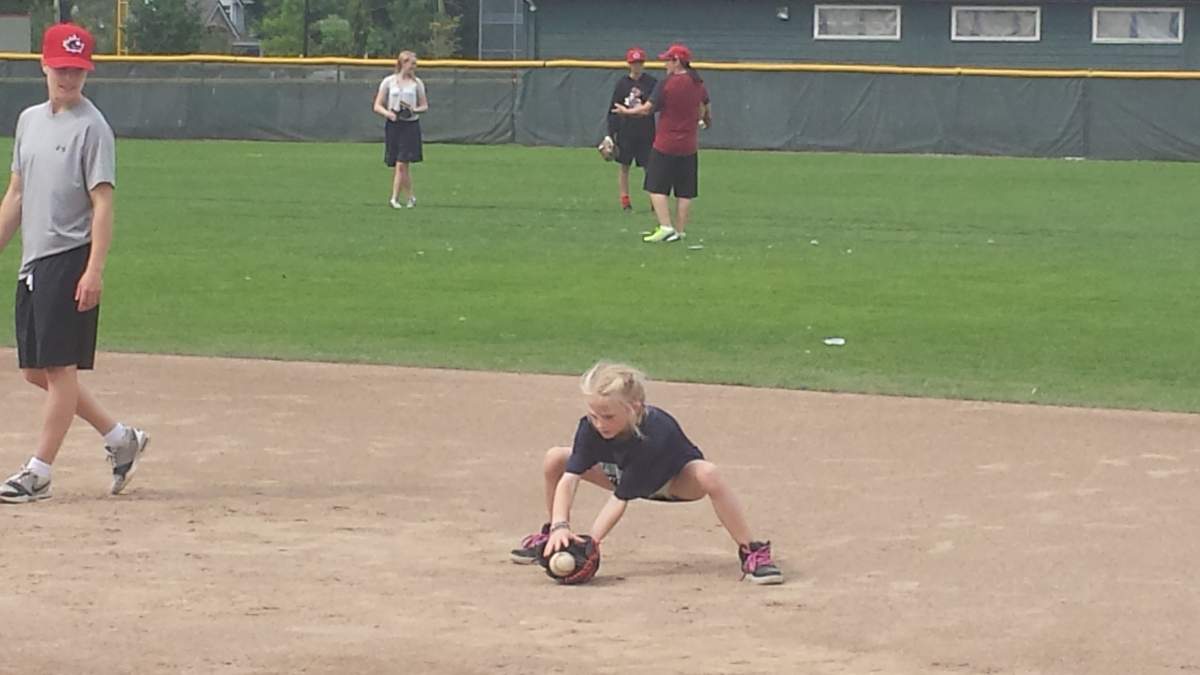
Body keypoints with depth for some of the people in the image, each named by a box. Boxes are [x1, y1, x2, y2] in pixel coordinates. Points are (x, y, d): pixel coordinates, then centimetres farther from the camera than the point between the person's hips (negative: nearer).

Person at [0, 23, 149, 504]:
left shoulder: (92, 127, -8)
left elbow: (102, 203, -14)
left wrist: (94, 270, -21)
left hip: (69, 260, -9)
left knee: (59, 366, -5)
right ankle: (120, 438, 21)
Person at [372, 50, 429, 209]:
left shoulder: (417, 83, 5)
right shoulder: (388, 82, 4)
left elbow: (425, 106, 10)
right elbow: (377, 106, 4)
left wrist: (415, 110, -12)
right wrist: (388, 113, -17)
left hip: (411, 125, -1)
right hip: (393, 124, 1)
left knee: (401, 164, -10)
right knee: (403, 166, 5)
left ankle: (395, 198, -8)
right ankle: (410, 197, 16)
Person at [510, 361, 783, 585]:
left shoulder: (654, 435, -41)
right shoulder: (591, 427, -29)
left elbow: (621, 497, -38)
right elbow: (570, 477, -33)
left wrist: (591, 542, -42)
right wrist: (560, 526, -47)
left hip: (674, 481, -5)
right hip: (623, 472, 5)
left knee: (708, 474, -40)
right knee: (555, 459, -14)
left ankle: (752, 552, -29)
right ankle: (551, 536, 9)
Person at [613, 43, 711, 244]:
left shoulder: (667, 84, -13)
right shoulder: (698, 84, 5)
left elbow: (647, 109, -10)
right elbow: (706, 108, 22)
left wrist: (627, 111, 8)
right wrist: (706, 121, 44)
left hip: (665, 145, -6)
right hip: (689, 146, 6)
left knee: (657, 187, -1)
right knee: (685, 191, 8)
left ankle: (665, 227, -13)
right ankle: (680, 231, 9)